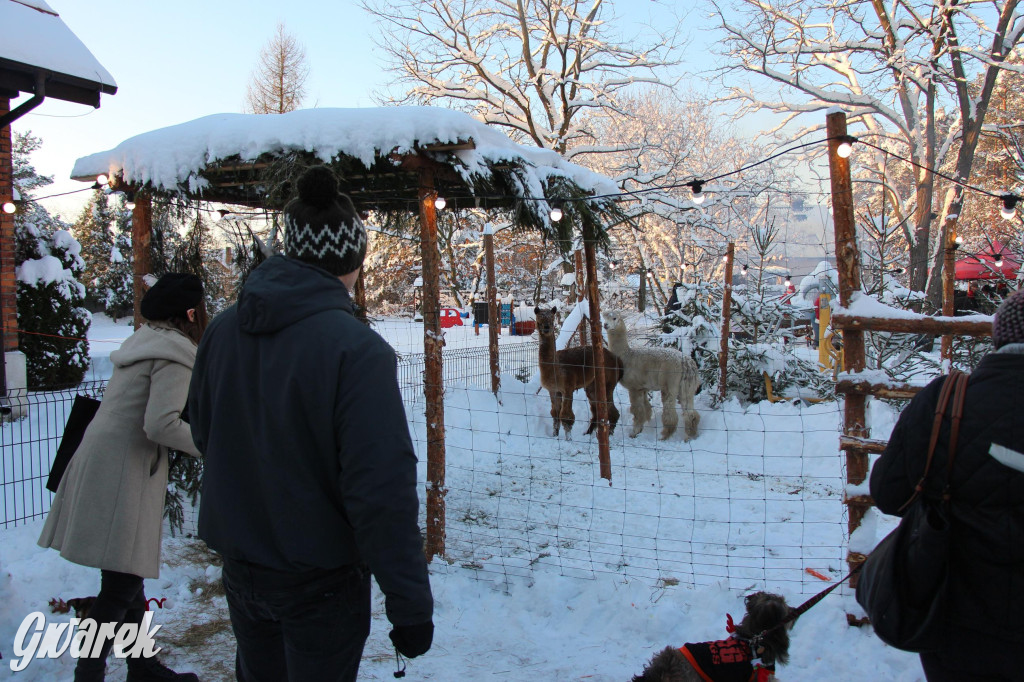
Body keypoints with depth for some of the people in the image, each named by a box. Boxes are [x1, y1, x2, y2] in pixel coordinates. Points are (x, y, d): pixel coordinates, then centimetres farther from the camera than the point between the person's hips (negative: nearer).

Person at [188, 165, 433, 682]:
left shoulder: (224, 329, -6)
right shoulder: (357, 349, -25)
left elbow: (204, 433, 8)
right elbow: (382, 490, -27)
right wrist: (410, 604, -18)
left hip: (240, 571, 6)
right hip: (321, 582, -5)